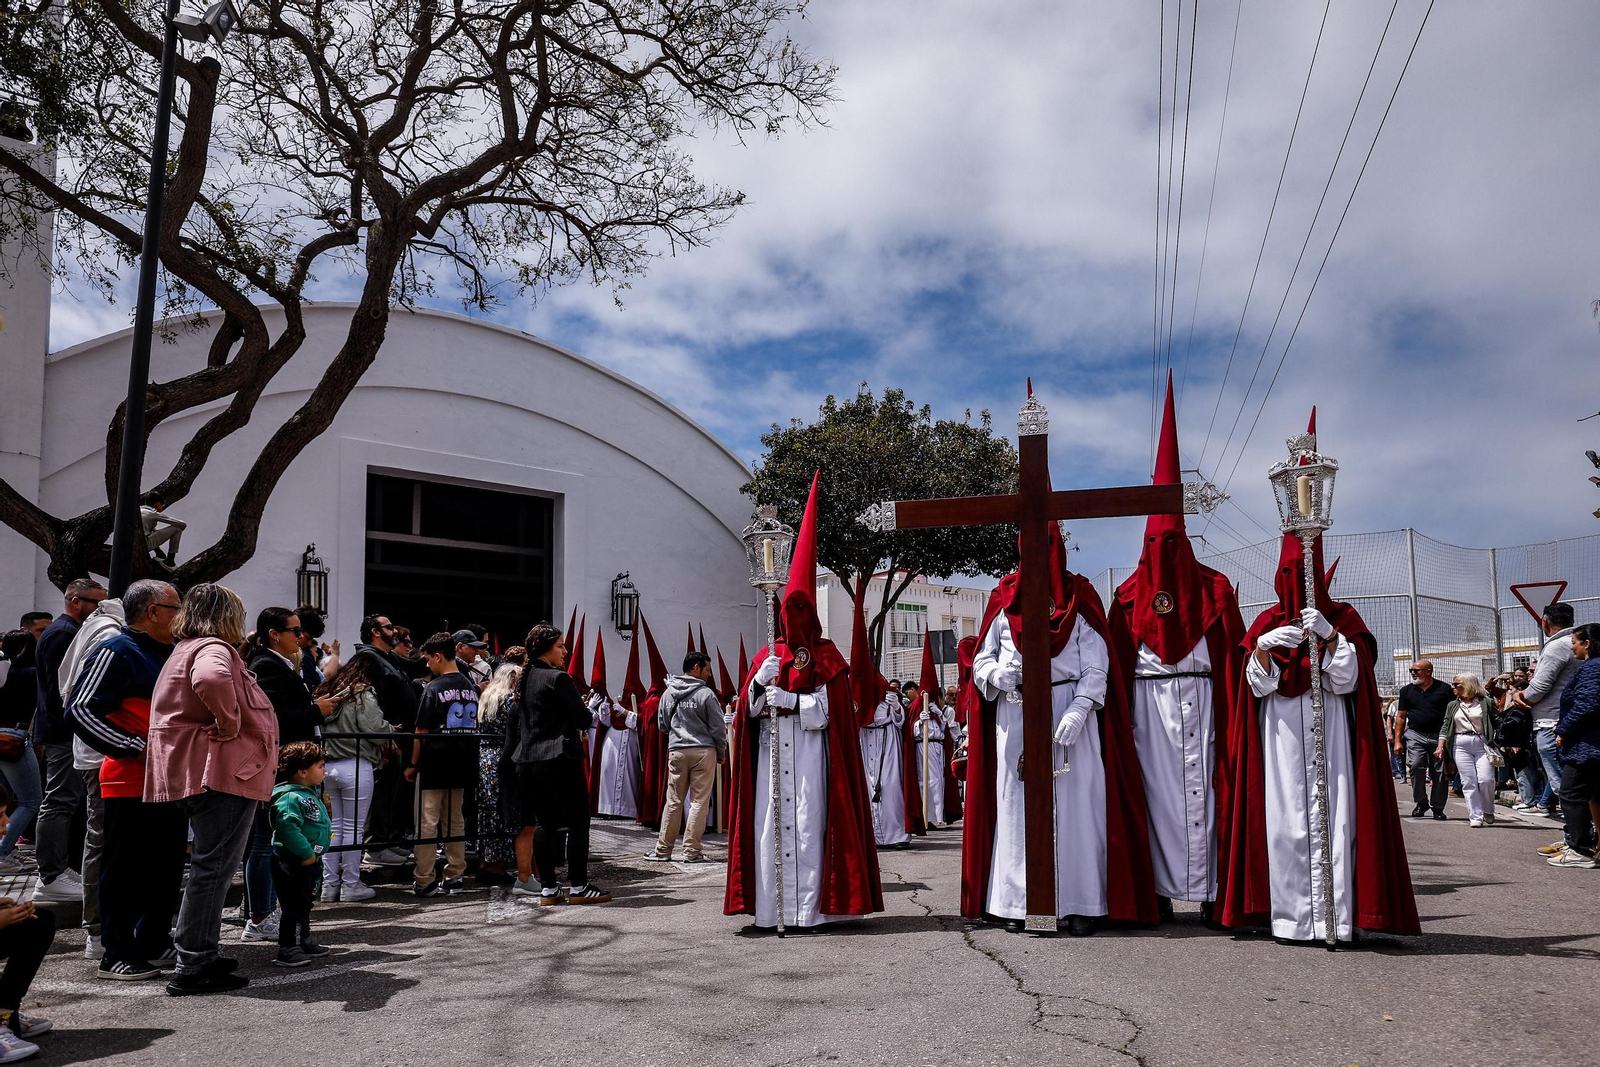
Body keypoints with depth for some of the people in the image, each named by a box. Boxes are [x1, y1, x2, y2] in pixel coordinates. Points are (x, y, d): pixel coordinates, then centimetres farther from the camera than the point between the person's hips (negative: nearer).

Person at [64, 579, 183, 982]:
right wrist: (136, 749, -21)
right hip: (130, 784, -9)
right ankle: (116, 955, 10)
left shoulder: (169, 653, 16)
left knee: (167, 868, 15)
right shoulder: (117, 652, -11)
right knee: (125, 871, 0)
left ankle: (154, 945, 27)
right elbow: (80, 711, -19)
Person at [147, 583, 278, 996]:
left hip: (201, 773, 11)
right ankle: (194, 968, -3)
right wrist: (230, 723, -23)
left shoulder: (184, 651, 22)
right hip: (224, 771, -11)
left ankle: (200, 958, 25)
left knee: (210, 867, 17)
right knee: (213, 868, -6)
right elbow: (212, 679, -36)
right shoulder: (213, 648, -12)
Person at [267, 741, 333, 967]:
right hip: (292, 862, -11)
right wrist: (306, 853, -27)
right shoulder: (291, 798, -22)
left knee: (304, 904, 20)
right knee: (295, 906, -6)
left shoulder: (310, 794, 12)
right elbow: (287, 827, -32)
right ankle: (287, 950, 2)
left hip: (308, 861, 11)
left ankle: (304, 942, 32)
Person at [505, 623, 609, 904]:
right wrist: (585, 708, 10)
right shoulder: (558, 678, -12)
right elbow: (583, 718, -11)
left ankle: (548, 889, 10)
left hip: (527, 761, 8)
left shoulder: (524, 679, 12)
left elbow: (513, 723, 16)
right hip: (559, 759, -8)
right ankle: (578, 887, 0)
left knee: (544, 823, 10)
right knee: (578, 821, -1)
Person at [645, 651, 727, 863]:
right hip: (703, 751, -4)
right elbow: (718, 728, -5)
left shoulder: (668, 693, 7)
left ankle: (663, 849, 14)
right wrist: (721, 752, 9)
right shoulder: (706, 694, -8)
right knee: (699, 801, 1)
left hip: (676, 751, 4)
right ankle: (691, 851, 2)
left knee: (673, 801, 10)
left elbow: (662, 725, 16)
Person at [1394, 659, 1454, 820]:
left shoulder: (1444, 689, 5)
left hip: (1439, 736, -1)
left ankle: (1438, 808, 12)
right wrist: (1397, 740, 5)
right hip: (1415, 735, 1)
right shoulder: (1407, 691, 11)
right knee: (1416, 766, -16)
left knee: (1440, 773, 0)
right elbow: (1401, 717, 13)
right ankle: (1421, 802, 1)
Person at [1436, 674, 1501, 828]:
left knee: (1485, 779, -12)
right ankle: (1475, 817, -2)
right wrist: (1440, 747, 3)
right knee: (1468, 782, -3)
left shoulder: (1486, 702, 4)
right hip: (1460, 746, 3)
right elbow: (1446, 727, 13)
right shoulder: (1452, 706, 15)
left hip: (1482, 744, -3)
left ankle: (1488, 811, 12)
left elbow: (1498, 723, 3)